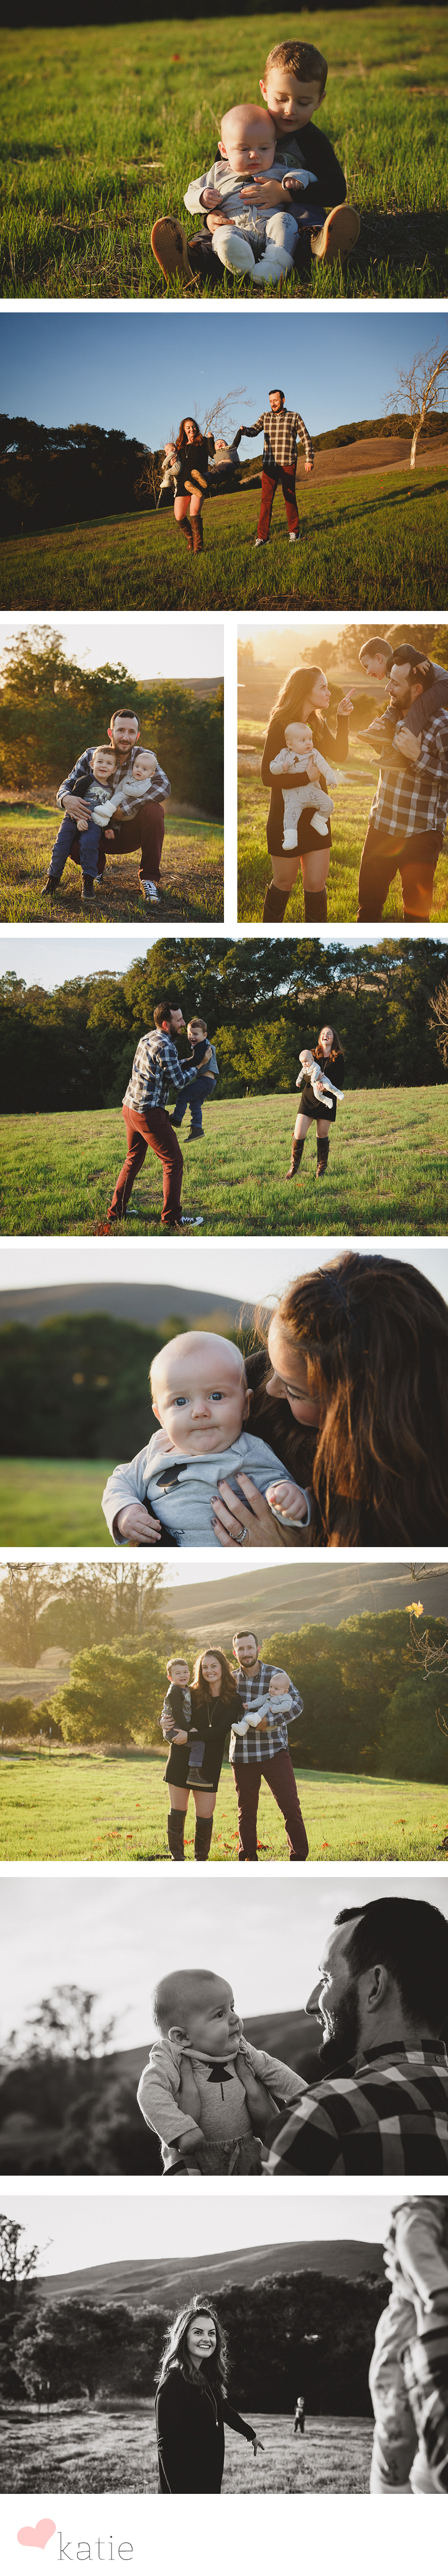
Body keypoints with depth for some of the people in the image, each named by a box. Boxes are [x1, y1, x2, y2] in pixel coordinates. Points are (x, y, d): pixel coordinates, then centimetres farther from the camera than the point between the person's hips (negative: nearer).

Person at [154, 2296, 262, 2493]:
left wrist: (250, 2434, 45)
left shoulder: (208, 2377, 10)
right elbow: (166, 2445, -19)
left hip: (210, 2483, 8)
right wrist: (179, 2495, -24)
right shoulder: (173, 2381, -15)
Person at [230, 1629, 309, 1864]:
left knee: (290, 1806, -9)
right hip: (242, 1754, 3)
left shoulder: (276, 1675, -3)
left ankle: (299, 1858, -1)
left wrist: (269, 1720, -25)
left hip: (274, 1750, -3)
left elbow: (297, 1703, -12)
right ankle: (248, 1859, 21)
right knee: (246, 1810, 9)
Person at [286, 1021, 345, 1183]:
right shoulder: (312, 1054, 7)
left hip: (326, 1101, -1)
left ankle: (321, 1170, 21)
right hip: (309, 1098, 1)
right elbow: (304, 1075, 2)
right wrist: (313, 1078, -21)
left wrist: (325, 1085, -21)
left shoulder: (338, 1058, 2)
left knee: (322, 1135, 4)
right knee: (298, 1135, -7)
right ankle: (294, 1167, 11)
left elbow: (339, 1082, -2)